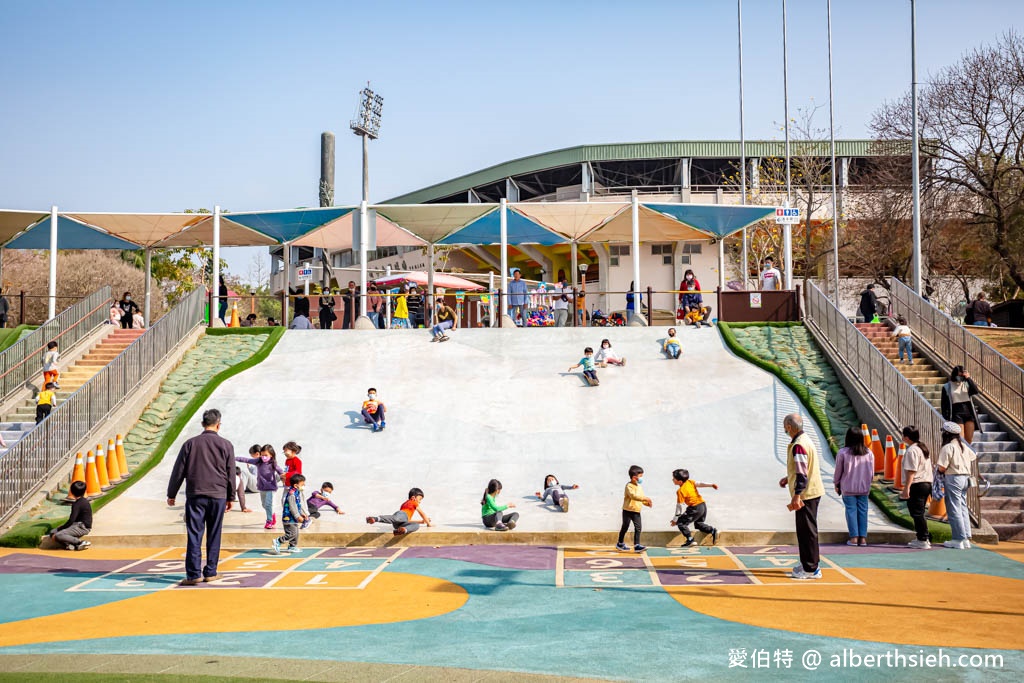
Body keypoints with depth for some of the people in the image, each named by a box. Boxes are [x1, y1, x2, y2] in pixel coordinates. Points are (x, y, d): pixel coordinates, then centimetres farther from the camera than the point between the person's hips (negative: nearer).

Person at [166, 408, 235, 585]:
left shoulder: (190, 444, 3)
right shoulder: (226, 445, 3)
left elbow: (178, 471, 4)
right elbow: (231, 473, 6)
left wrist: (171, 494, 14)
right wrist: (231, 497, 16)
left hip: (195, 496, 0)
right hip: (218, 496, 0)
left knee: (194, 536, -1)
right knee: (214, 536, 8)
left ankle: (193, 574, -6)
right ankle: (210, 572, 11)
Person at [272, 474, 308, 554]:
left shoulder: (297, 493, 12)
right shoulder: (291, 494, -21)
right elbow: (292, 507, -23)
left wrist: (303, 513, 17)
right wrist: (298, 516, -20)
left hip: (293, 518, 11)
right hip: (289, 518, -11)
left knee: (295, 533, 15)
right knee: (291, 533, -11)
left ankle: (292, 547, 25)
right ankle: (277, 542, -2)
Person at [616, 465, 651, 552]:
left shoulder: (640, 487, 11)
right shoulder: (629, 486, -15)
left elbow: (641, 498, 18)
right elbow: (633, 496, -29)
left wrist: (647, 503, -1)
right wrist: (645, 498, -33)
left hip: (636, 511, 6)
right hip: (627, 510, -6)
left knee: (638, 527, -5)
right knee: (625, 527, 6)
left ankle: (636, 545, -4)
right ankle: (620, 543, 23)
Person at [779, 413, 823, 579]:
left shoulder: (798, 445, -19)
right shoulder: (805, 440, 13)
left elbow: (802, 473, -23)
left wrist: (796, 496, -24)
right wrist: (788, 479, 27)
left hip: (805, 494, -10)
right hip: (813, 492, 10)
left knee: (806, 531, -5)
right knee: (806, 530, 18)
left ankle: (811, 569, 0)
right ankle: (807, 565, 27)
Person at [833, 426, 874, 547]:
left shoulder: (843, 452, -10)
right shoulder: (868, 453, 0)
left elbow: (838, 470, -2)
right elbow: (872, 472, 7)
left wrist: (836, 484, 13)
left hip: (848, 488, -3)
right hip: (864, 487, 3)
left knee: (851, 510, 2)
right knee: (863, 511, 7)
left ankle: (854, 537, 0)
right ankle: (863, 537, 8)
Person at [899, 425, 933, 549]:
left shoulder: (911, 451, -15)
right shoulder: (923, 448, 17)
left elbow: (911, 471, -20)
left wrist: (907, 488, -21)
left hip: (916, 485, -10)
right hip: (927, 483, 10)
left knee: (917, 513, -5)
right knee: (919, 513, 18)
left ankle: (923, 540, -4)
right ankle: (924, 538, 22)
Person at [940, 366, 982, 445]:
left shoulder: (966, 384, 11)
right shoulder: (947, 387, 3)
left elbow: (975, 391, -9)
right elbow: (943, 404, 3)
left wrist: (968, 378, -8)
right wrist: (945, 419, -3)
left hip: (969, 413, 3)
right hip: (956, 414, -3)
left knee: (969, 440, 3)